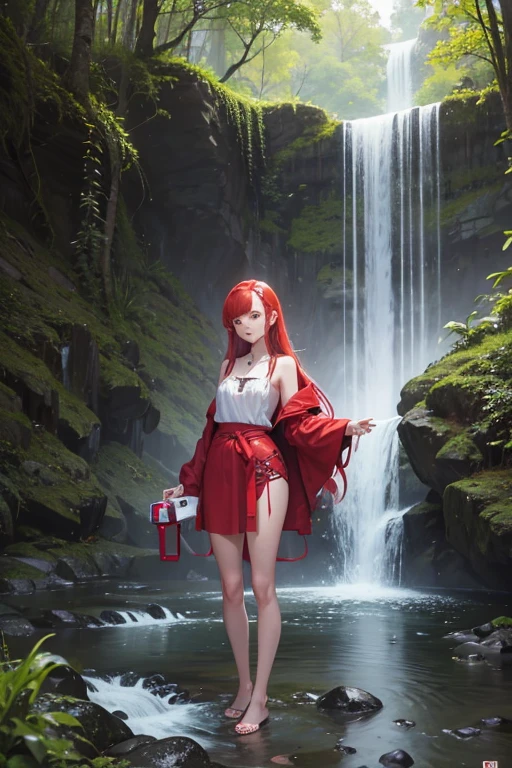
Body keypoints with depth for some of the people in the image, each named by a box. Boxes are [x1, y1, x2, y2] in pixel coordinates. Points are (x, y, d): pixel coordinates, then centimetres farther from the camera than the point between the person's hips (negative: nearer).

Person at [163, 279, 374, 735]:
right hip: (220, 475, 5)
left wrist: (344, 429, -18)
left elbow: (297, 424, -1)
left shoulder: (284, 365, 6)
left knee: (262, 586, -8)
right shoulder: (228, 366, 19)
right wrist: (188, 483, 19)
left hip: (263, 472, -5)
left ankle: (259, 698, -4)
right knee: (231, 587, 4)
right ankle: (245, 686, 15)